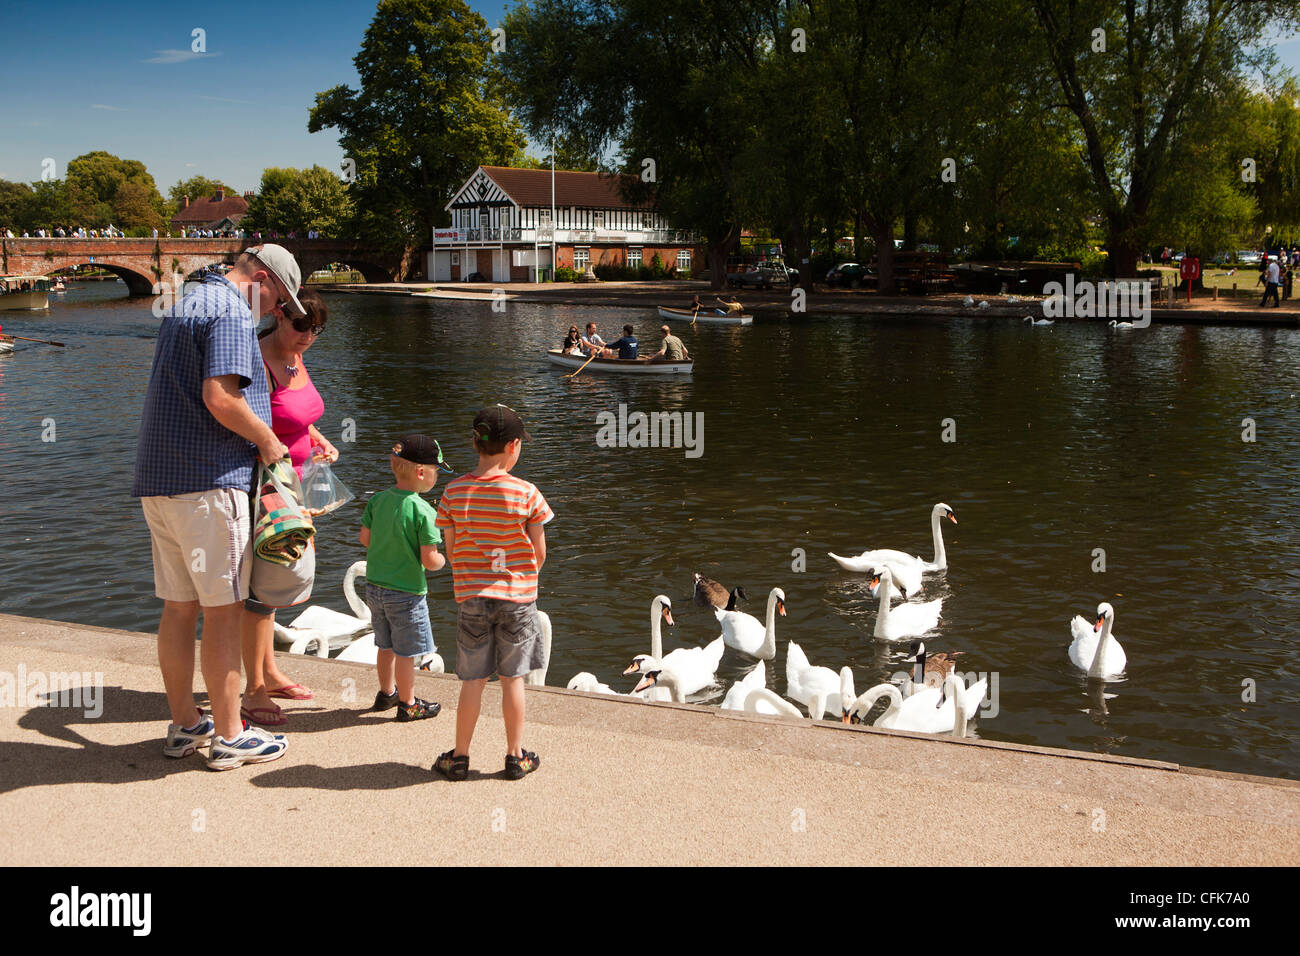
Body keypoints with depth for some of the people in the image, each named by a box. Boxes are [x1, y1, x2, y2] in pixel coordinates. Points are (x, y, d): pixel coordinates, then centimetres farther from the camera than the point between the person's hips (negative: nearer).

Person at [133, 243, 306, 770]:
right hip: (208, 481, -10)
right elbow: (221, 396, -24)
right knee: (223, 609, -3)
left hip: (159, 480, 10)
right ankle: (229, 736, 4)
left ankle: (184, 725, 22)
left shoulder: (185, 306, 21)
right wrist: (267, 439, -7)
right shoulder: (231, 314, -11)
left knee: (178, 606, 13)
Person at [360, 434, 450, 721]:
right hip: (406, 593, -7)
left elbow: (365, 539, 8)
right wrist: (442, 560, 1)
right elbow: (429, 560, -21)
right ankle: (408, 704, 21)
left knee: (386, 646, 23)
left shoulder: (378, 500, -2)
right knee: (405, 653, 8)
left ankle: (387, 693, 39)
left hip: (375, 587, 7)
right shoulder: (423, 511, -21)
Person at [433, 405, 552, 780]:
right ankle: (515, 757, 19)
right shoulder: (526, 494, -11)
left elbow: (451, 549, 1)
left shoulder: (454, 492, -6)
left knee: (473, 681, 10)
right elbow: (539, 553, -5)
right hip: (517, 598, -1)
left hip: (470, 597, 1)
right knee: (512, 679, 9)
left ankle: (460, 757, 18)